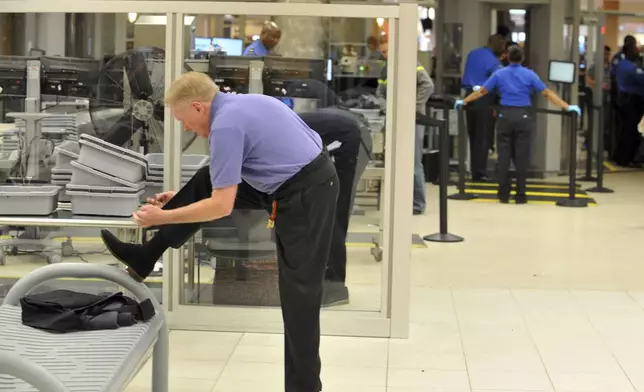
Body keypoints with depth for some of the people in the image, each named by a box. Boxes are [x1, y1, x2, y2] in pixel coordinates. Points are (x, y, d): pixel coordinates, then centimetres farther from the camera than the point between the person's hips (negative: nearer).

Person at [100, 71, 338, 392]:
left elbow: (221, 206, -22)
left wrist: (162, 217, -11)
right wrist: (181, 197, 21)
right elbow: (224, 184, 23)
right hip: (289, 184, 10)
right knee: (207, 180, 11)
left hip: (305, 196, -10)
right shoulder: (236, 104, 11)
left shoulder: (225, 124, -20)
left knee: (298, 292, -2)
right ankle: (146, 257, 17)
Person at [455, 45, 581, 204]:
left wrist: (464, 101, 21)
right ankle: (520, 196, 3)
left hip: (505, 116, 1)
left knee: (504, 157, 5)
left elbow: (481, 92, 8)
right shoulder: (529, 74, 0)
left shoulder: (499, 74, 4)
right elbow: (547, 93, -5)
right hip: (523, 117, -1)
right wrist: (567, 107, -3)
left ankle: (504, 195, 6)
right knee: (521, 158, 2)